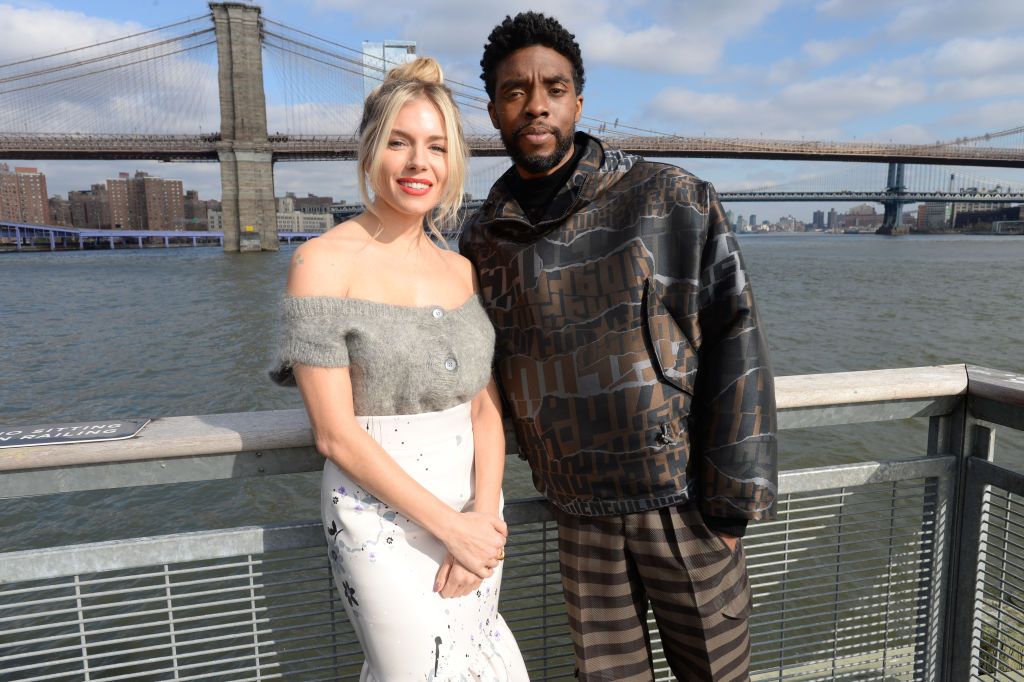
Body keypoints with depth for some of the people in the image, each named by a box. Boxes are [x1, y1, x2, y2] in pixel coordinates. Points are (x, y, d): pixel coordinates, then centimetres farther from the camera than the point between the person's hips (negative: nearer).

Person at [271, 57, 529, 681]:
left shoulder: (462, 271, 5)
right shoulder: (324, 261, -11)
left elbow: (487, 409, 3)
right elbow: (336, 434, -14)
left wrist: (484, 516, -11)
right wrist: (448, 525, -15)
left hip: (474, 515, 5)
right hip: (382, 521, -5)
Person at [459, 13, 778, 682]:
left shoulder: (672, 200, -7)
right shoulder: (484, 240, 4)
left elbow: (736, 346, -9)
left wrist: (732, 501, -10)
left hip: (682, 500, -2)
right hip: (580, 513, 3)